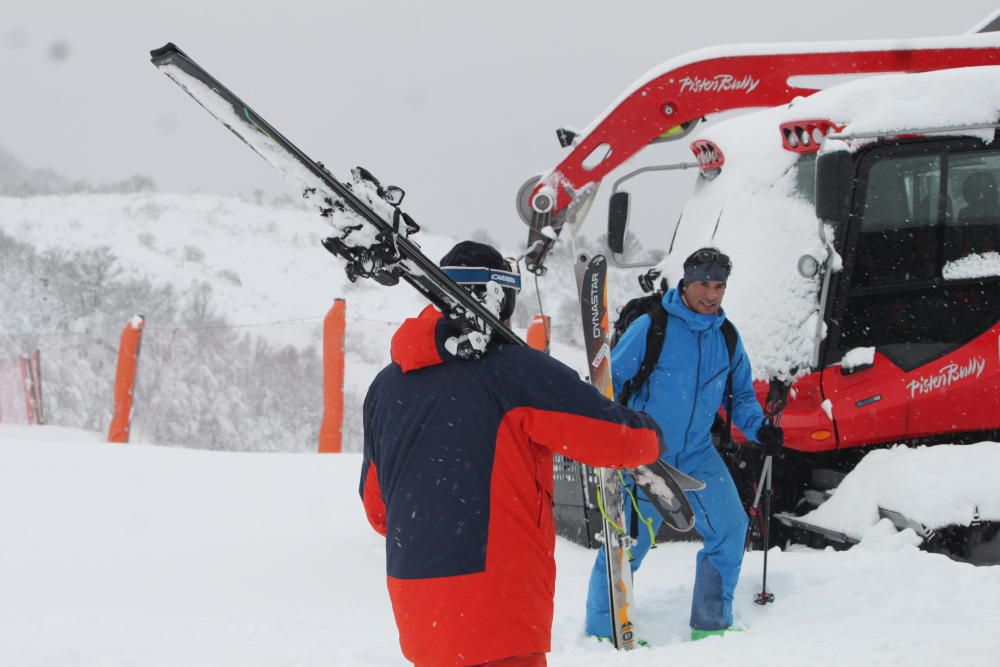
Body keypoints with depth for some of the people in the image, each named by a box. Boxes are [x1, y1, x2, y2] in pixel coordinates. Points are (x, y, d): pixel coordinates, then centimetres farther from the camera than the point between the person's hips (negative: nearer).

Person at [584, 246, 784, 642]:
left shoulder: (727, 338, 4)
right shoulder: (652, 327, -12)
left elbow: (742, 395, 14)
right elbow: (609, 379, -10)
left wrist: (759, 428, -5)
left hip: (698, 454, 5)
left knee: (730, 527, -3)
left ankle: (711, 624, 11)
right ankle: (602, 631, 9)